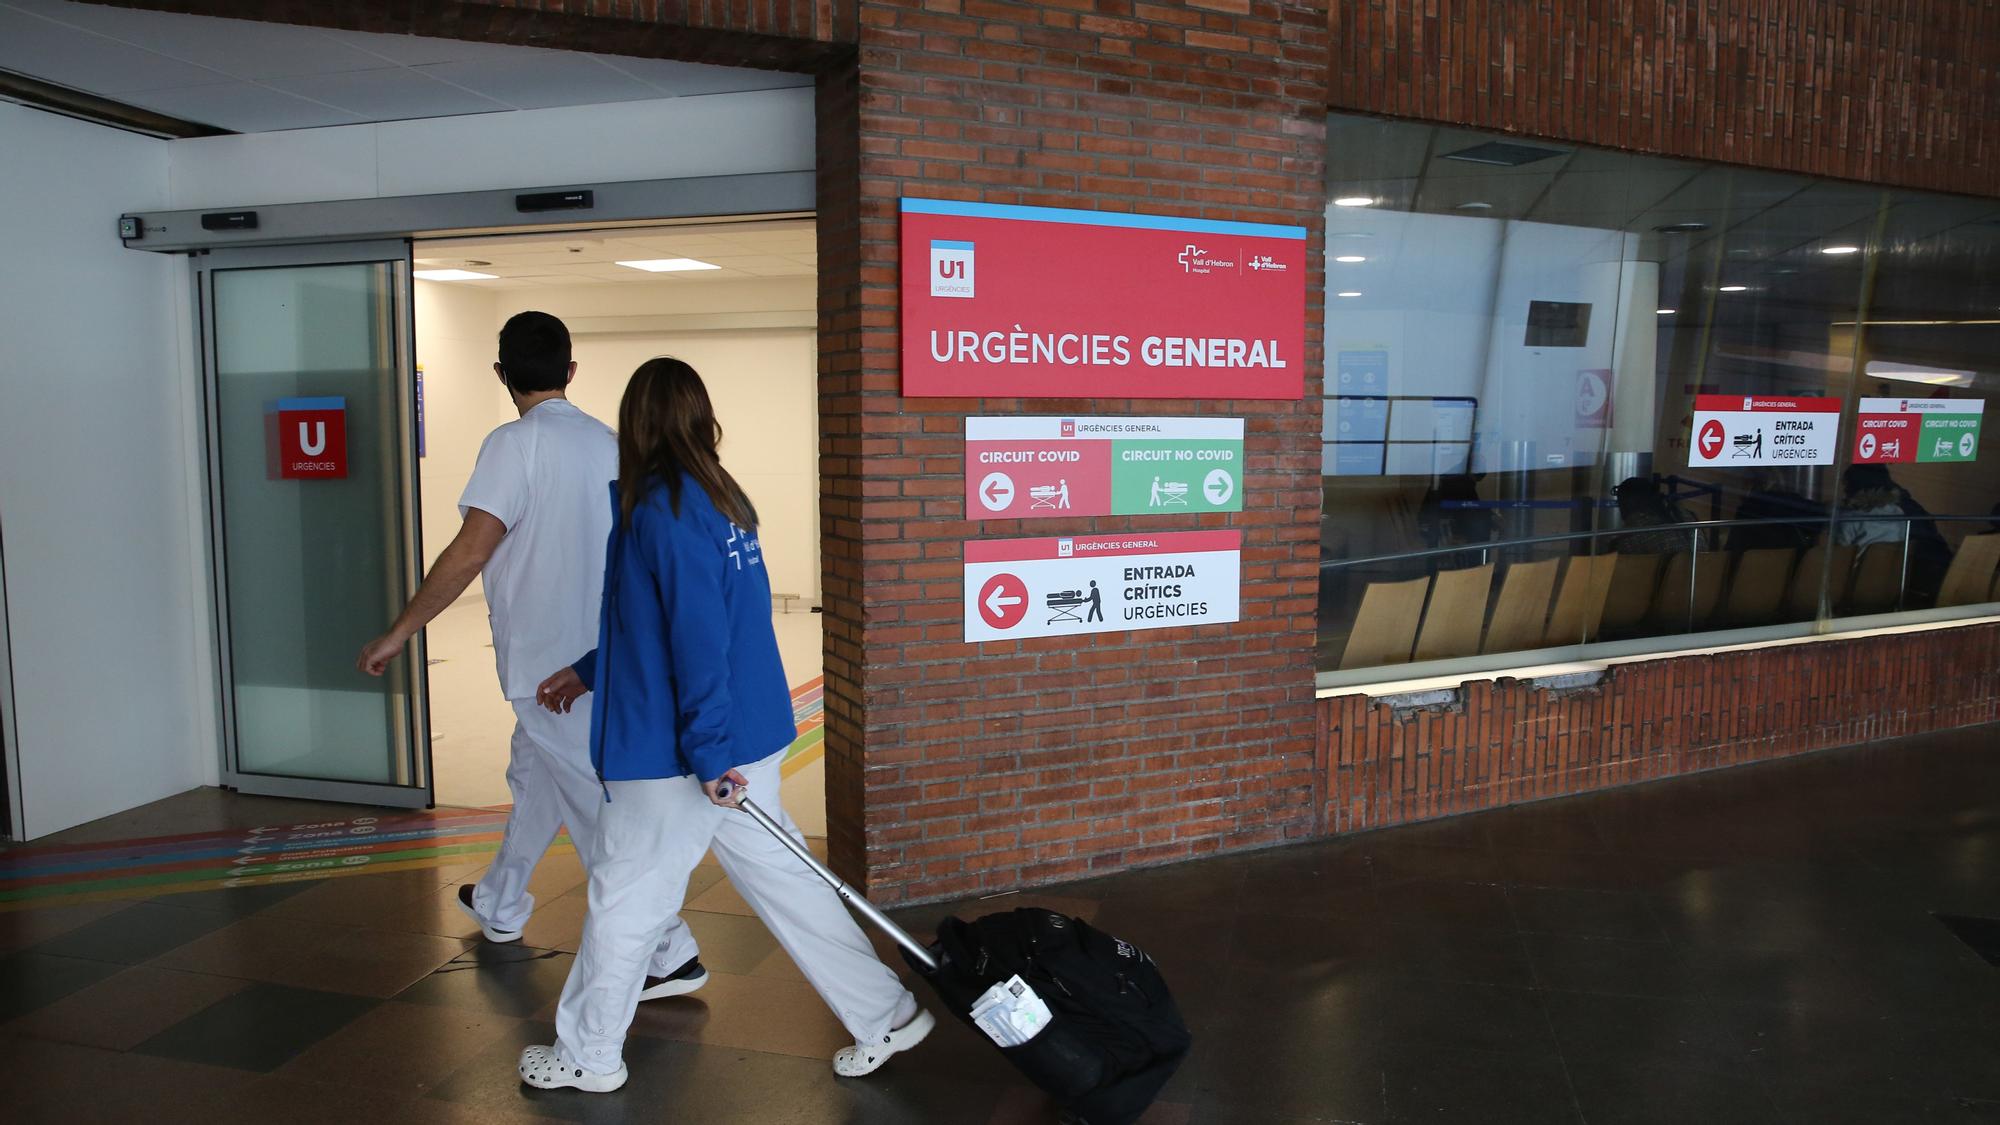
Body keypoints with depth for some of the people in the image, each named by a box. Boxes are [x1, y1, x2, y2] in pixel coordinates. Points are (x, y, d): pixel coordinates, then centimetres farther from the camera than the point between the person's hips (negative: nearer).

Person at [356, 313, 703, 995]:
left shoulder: (516, 444, -15)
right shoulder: (609, 443, 7)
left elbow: (469, 553, -20)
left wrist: (399, 633, -12)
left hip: (550, 663, -8)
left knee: (597, 808, -4)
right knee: (534, 775, 25)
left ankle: (671, 953, -1)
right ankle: (500, 906, 44)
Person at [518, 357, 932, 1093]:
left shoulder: (663, 508, -18)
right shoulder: (717, 496, 10)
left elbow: (698, 634, -23)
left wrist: (707, 749, -20)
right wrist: (592, 671, 26)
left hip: (678, 755, -8)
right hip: (748, 736, 9)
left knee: (623, 897, 10)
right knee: (777, 875, 15)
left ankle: (588, 1057, 29)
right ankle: (885, 1016, 21)